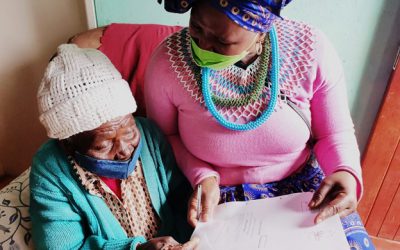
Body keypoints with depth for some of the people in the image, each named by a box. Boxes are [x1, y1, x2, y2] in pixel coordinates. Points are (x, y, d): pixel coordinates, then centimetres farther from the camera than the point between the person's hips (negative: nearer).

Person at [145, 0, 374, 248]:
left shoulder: (313, 50, -19)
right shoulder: (168, 60, -21)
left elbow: (335, 134, -5)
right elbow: (165, 135, -4)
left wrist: (346, 174, -24)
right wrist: (201, 176, -19)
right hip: (218, 196, 2)